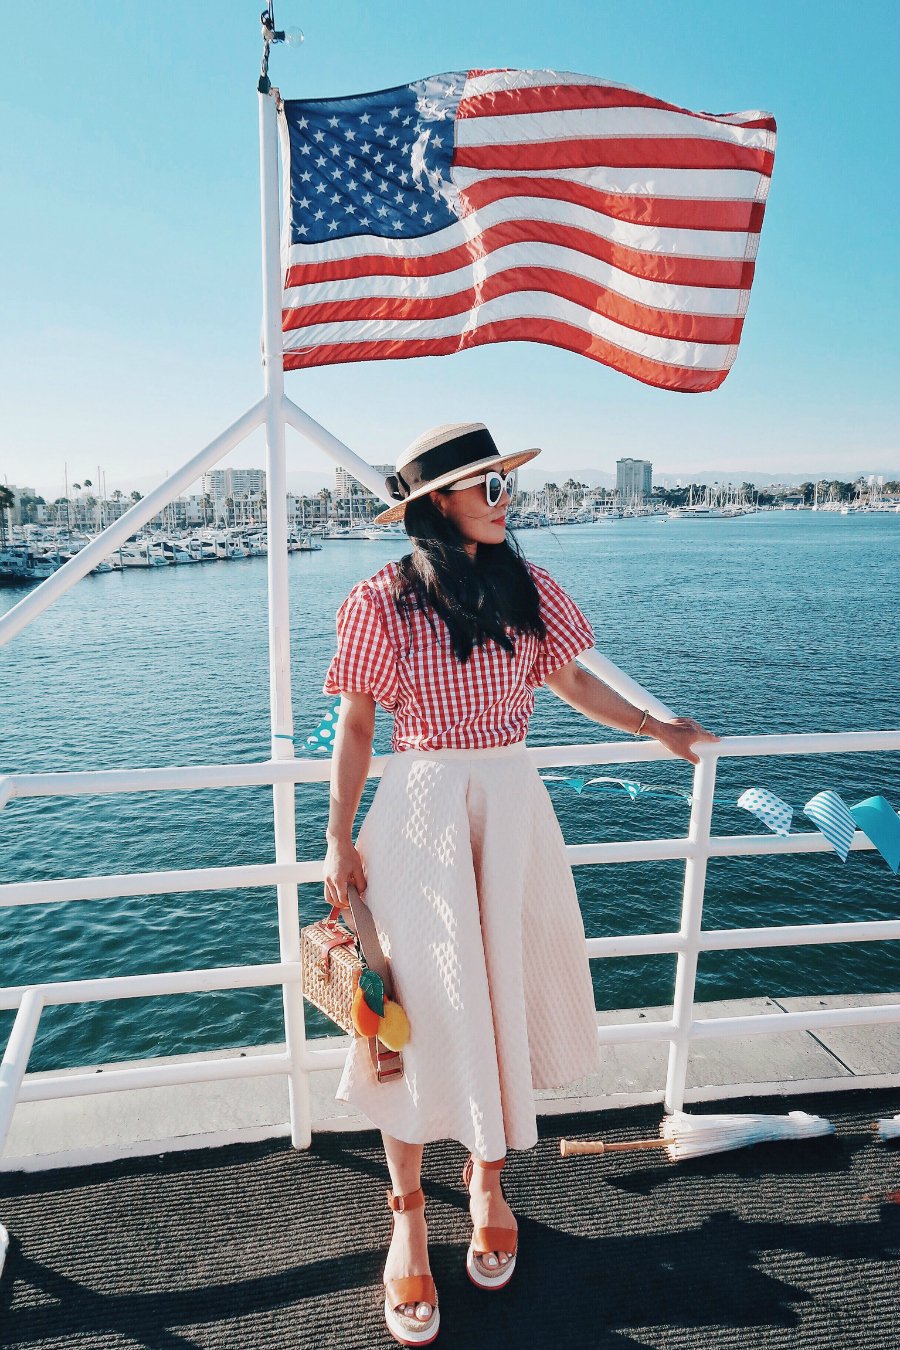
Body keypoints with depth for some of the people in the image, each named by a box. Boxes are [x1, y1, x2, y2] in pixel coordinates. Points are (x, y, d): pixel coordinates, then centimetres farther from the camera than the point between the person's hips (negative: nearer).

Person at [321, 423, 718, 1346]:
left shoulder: (527, 589, 3)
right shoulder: (383, 602, -8)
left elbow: (572, 683, 16)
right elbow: (356, 725, -3)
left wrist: (661, 731, 24)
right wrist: (340, 842, -4)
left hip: (513, 806, 4)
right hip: (421, 811, -3)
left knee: (507, 994, 13)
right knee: (423, 1008, 4)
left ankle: (487, 1182, 37)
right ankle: (408, 1217, 26)